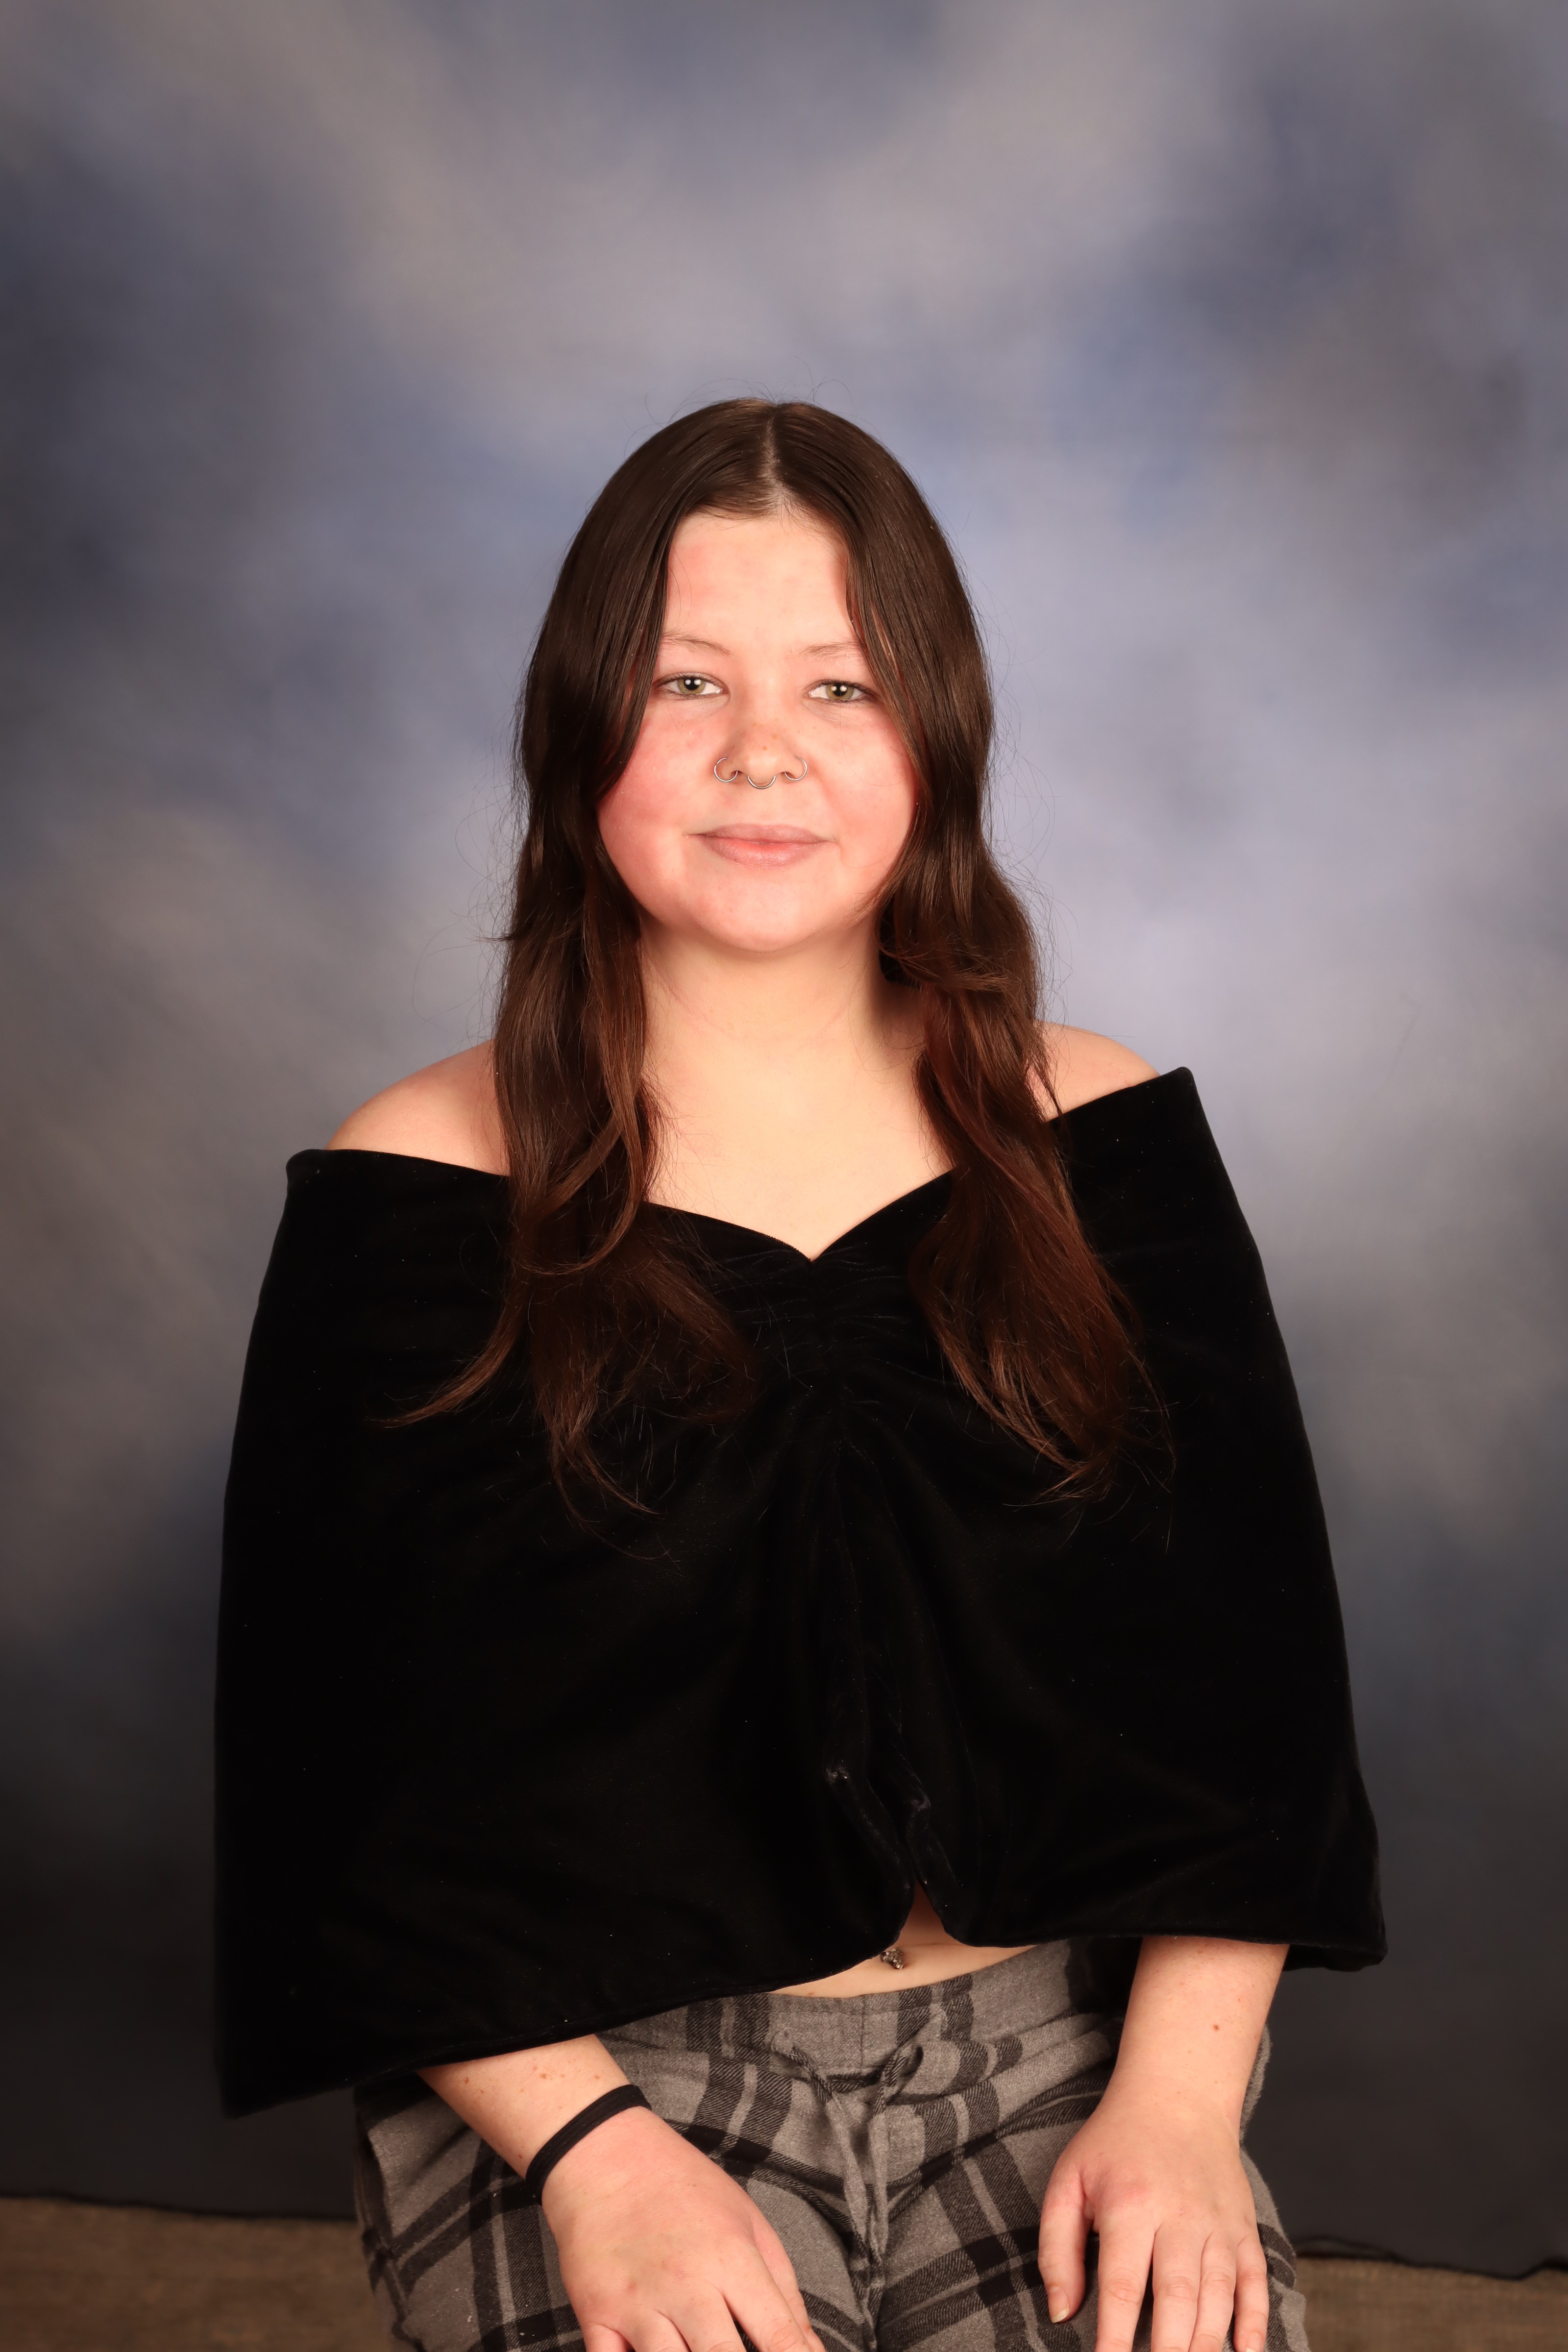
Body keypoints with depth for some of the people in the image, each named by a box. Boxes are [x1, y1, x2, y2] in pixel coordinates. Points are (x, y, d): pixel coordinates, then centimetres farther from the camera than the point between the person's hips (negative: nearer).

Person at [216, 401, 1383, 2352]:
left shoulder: (1101, 1147, 6)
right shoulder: (414, 1199, 0)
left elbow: (1246, 1667, 4)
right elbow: (348, 1753, -3)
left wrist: (1181, 2095, -8)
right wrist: (587, 2147, -13)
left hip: (1058, 2046, 2)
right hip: (589, 2078, -1)